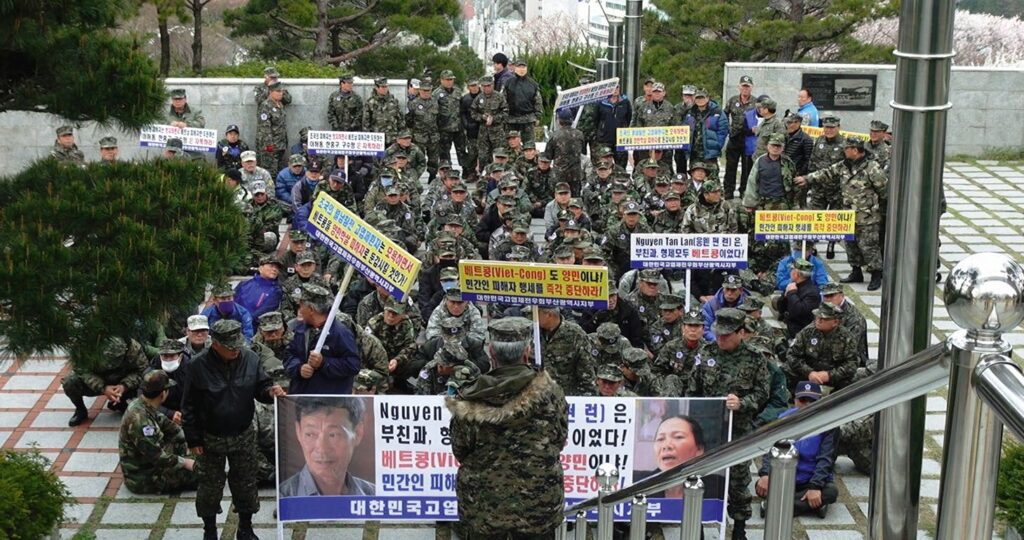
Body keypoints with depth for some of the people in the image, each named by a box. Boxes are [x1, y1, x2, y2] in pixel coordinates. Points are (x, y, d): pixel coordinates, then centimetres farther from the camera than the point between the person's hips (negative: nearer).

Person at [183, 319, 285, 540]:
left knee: (246, 483, 14)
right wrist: (193, 439, -8)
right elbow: (190, 406, -10)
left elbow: (261, 387, 0)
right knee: (210, 486, 13)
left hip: (244, 436, 2)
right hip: (211, 439, -2)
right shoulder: (199, 365, -17)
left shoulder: (250, 358, -11)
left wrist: (270, 391, -25)